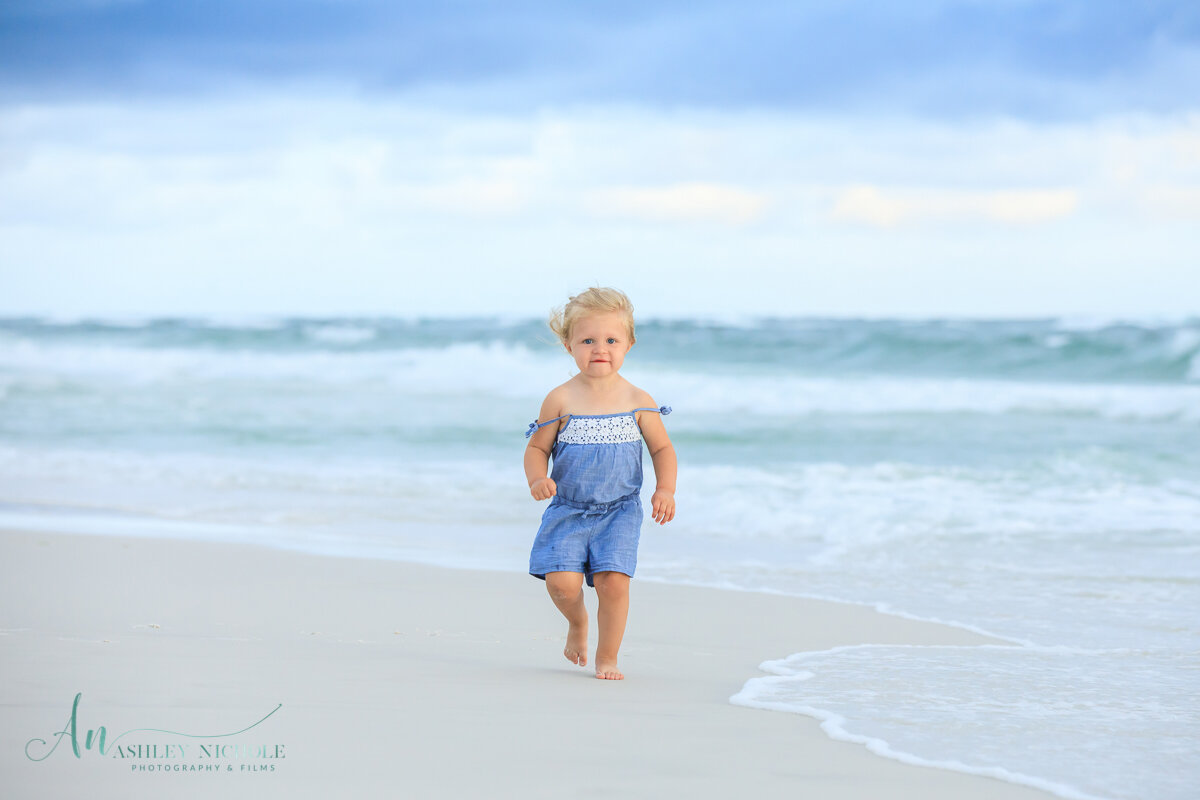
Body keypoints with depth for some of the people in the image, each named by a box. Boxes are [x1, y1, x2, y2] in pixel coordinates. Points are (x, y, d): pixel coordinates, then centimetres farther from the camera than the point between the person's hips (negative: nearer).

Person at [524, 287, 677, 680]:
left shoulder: (638, 401, -2)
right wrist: (538, 479, -18)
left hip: (619, 511, 0)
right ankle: (577, 621, 23)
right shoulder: (561, 400, -5)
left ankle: (607, 658, 7)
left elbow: (662, 448, 6)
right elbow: (537, 448, 2)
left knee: (613, 581, -12)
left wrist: (665, 489, -9)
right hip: (568, 510, 0)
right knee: (562, 581, -12)